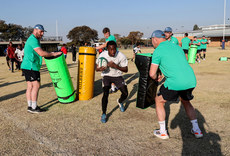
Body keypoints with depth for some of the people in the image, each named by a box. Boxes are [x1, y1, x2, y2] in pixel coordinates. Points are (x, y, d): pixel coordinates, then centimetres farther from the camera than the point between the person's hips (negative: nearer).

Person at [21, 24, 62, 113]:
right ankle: (33, 108, -5)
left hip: (27, 67, 10)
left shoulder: (34, 40, 21)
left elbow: (39, 53, 20)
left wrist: (50, 54, 8)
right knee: (36, 85, -8)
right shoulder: (33, 40, -13)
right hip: (30, 67, -10)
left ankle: (30, 106, 13)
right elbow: (41, 53, -22)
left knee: (30, 86, 9)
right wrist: (53, 54, -13)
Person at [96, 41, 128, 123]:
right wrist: (100, 69, -35)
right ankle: (104, 114, -1)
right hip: (106, 75, -1)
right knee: (105, 94, -20)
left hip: (117, 75, 1)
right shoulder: (102, 55, -19)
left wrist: (115, 66, -32)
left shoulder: (121, 56, -19)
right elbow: (97, 68, -9)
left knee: (125, 94, -4)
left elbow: (126, 70, -15)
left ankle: (120, 101, 35)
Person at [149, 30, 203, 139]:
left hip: (175, 83, -7)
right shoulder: (177, 46, 21)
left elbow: (152, 74, -4)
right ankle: (196, 130, 32)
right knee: (186, 102, 33)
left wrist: (156, 78, 19)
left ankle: (163, 132, 22)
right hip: (191, 80, 7)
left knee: (159, 101, 17)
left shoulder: (158, 51, 0)